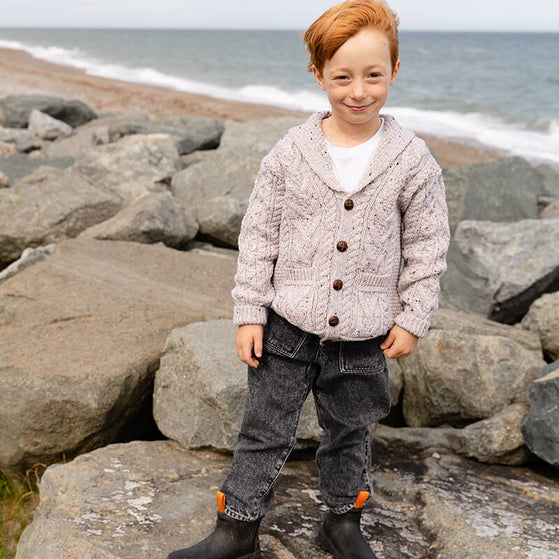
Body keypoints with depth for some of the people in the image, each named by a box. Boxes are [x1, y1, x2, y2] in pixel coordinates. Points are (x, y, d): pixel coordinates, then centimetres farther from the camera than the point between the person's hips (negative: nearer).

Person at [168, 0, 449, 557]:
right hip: (287, 326, 0)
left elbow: (426, 246, 1)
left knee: (350, 433, 19)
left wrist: (412, 319, 0)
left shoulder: (412, 161, -7)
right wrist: (249, 312, -3)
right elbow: (259, 234, -2)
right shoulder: (290, 152, -7)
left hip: (364, 335, 1)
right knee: (264, 430, 10)